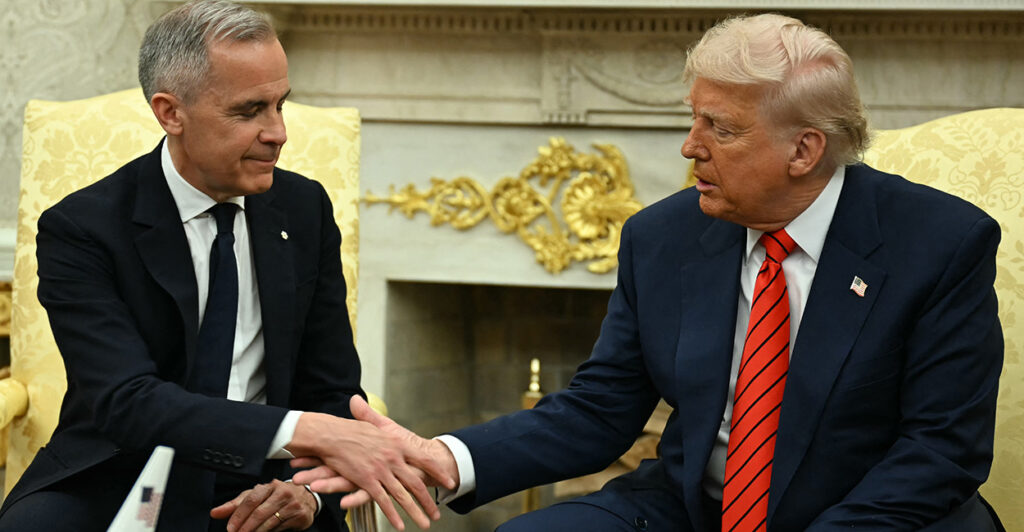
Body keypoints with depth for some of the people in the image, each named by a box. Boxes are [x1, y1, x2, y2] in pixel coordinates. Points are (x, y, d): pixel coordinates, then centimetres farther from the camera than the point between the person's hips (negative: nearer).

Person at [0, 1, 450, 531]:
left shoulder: (305, 208, 5)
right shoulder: (80, 229, -9)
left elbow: (333, 394, 8)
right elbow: (129, 402, -23)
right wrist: (307, 431, -36)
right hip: (118, 487, -2)